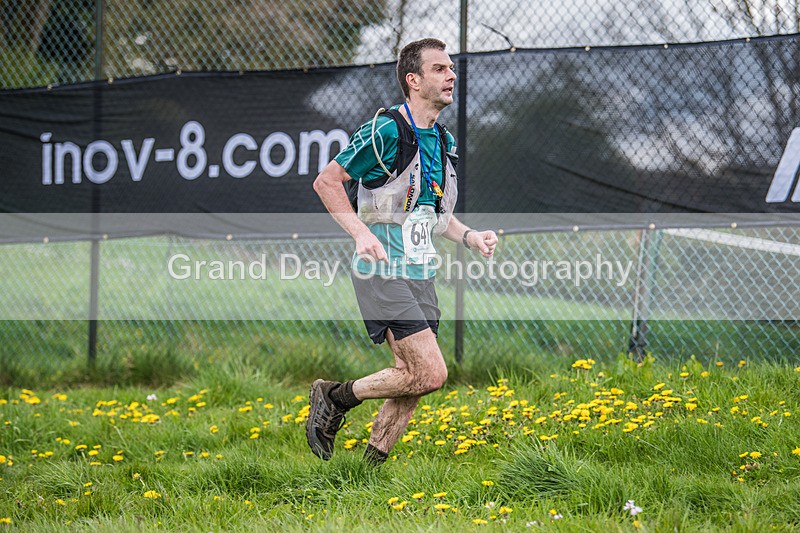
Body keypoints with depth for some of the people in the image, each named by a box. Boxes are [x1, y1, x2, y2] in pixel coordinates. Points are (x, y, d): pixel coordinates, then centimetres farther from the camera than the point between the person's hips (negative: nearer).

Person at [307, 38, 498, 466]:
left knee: (412, 377, 6)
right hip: (383, 271, -8)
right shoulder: (386, 130, -12)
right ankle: (337, 397, 3)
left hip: (420, 275, 8)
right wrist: (361, 233, -19)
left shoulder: (444, 142, 15)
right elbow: (327, 181, -8)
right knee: (430, 373, -15)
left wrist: (469, 236, 9)